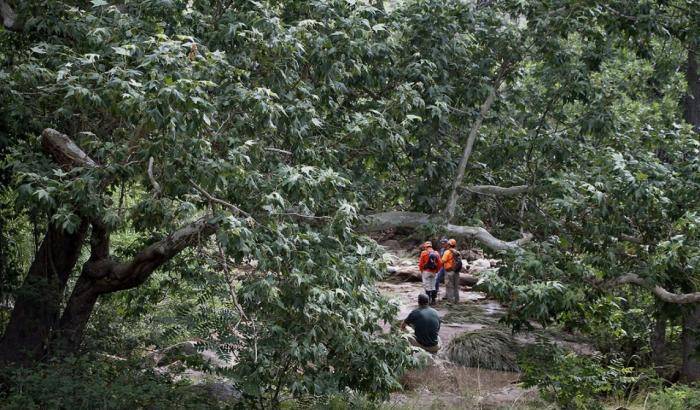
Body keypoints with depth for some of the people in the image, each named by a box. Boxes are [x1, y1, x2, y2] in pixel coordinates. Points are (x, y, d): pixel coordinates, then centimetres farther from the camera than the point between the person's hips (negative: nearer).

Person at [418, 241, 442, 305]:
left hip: (426, 272, -5)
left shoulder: (424, 253, -8)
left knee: (427, 286, -1)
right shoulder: (436, 253, 5)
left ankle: (428, 300, -3)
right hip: (434, 272, 5)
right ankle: (433, 300, 15)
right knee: (433, 286, 14)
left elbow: (421, 263, -8)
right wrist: (437, 270, 13)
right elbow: (440, 263, 3)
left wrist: (421, 270, 6)